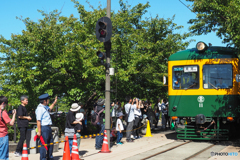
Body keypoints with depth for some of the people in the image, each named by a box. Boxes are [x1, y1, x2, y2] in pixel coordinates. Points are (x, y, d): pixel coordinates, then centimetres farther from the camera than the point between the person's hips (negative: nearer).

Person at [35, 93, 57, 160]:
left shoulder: (45, 107, 14)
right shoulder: (40, 108, -17)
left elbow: (49, 109, 40)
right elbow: (38, 120, -22)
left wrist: (54, 102, 34)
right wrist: (39, 131, -24)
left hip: (48, 128, 10)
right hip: (44, 128, -10)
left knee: (50, 143, 18)